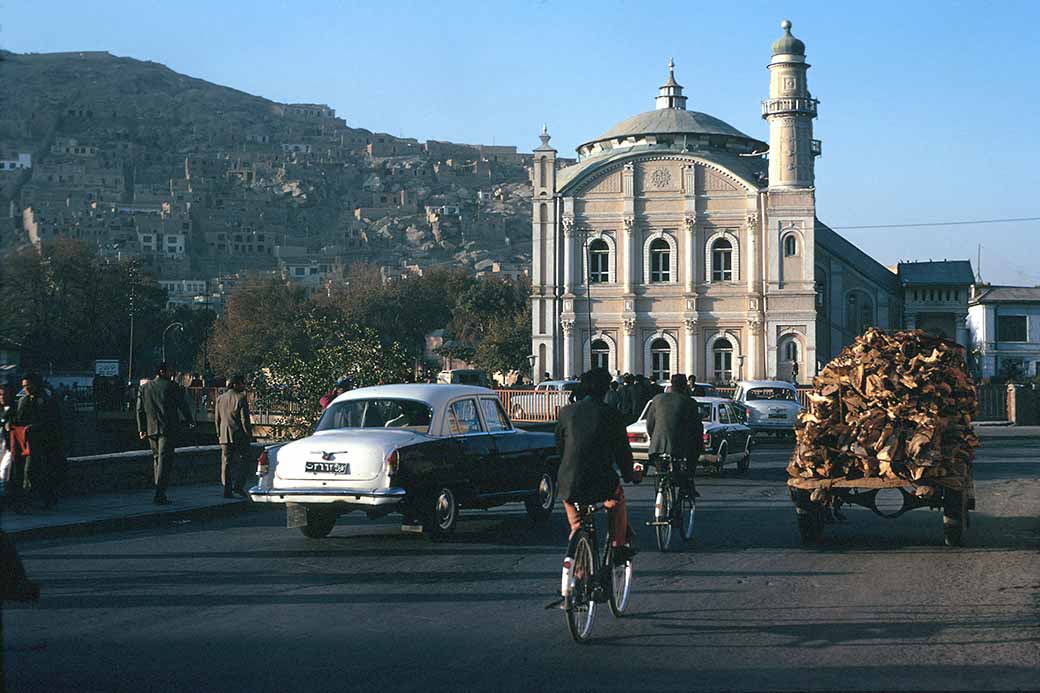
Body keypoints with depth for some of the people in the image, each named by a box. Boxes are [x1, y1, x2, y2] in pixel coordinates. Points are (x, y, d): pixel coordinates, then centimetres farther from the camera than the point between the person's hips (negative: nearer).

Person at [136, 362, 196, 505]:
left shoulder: (144, 387, 10)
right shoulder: (172, 386, -5)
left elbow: (140, 410, 12)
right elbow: (182, 405, -1)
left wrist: (141, 429, 17)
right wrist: (190, 421, 12)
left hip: (151, 429, 5)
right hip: (168, 429, -5)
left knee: (157, 459, 16)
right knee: (165, 460, -7)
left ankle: (160, 493, 16)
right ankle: (159, 494, -15)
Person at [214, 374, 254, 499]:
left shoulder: (220, 398, 10)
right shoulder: (241, 398, -9)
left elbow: (217, 419, 14)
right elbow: (244, 419, -11)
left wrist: (219, 435, 19)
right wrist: (249, 435, -5)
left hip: (225, 436, 5)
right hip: (240, 436, -5)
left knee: (226, 463, 7)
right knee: (243, 461, 3)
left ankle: (227, 489, 4)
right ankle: (238, 486, -10)